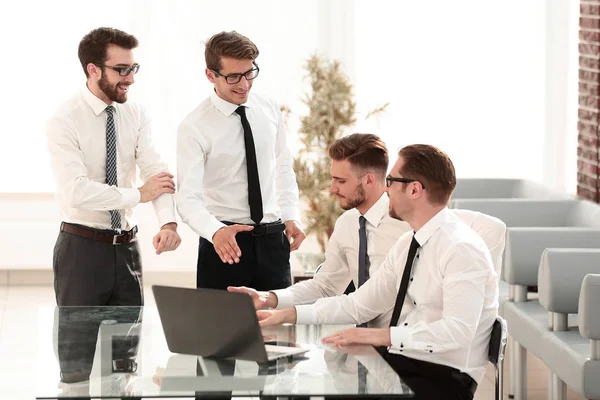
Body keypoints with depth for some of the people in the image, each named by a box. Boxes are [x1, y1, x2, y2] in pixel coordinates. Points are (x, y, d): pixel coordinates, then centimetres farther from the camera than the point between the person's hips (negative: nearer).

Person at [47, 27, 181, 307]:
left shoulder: (136, 116, 3)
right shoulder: (64, 121, -13)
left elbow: (155, 172, -8)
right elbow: (76, 191, -23)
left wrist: (168, 223, -26)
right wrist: (139, 194, -17)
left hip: (126, 248, 5)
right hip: (81, 248, -5)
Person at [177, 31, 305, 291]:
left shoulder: (269, 111, 4)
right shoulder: (194, 127, -11)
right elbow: (188, 198, -19)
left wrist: (290, 218, 2)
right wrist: (216, 232, -38)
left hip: (272, 240, 4)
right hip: (226, 241, -4)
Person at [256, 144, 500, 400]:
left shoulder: (462, 249, -17)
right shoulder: (407, 245, 11)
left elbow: (457, 331, -27)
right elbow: (360, 305, 15)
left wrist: (382, 335, -33)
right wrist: (290, 315, 6)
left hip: (443, 377, -8)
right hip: (400, 361, 8)